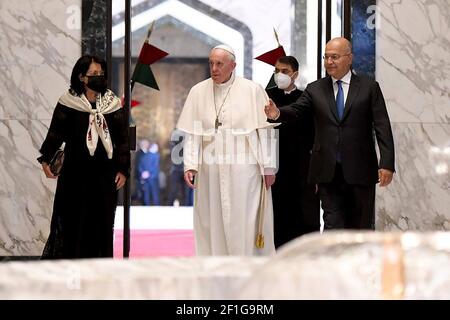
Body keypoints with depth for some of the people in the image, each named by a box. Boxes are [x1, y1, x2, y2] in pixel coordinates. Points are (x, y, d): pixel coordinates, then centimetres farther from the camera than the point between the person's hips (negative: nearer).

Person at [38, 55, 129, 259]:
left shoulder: (112, 104, 5)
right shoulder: (69, 103, -2)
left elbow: (122, 138, 7)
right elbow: (55, 133, -4)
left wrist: (122, 169, 3)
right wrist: (46, 160, -14)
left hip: (104, 173, 3)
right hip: (75, 172, -2)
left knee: (101, 223, 4)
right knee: (71, 221, -1)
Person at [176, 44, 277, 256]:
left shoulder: (252, 90, -1)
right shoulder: (198, 92, 6)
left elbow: (264, 131, 0)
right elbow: (192, 133, 5)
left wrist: (268, 167, -2)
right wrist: (189, 165, -4)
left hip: (243, 169, -3)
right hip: (209, 171, 3)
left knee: (244, 222, -1)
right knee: (212, 221, 6)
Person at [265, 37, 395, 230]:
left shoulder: (369, 88, 3)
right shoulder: (315, 89, 9)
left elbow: (383, 128, -2)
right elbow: (295, 110, -5)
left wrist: (386, 164, -11)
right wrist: (278, 113, -29)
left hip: (360, 172, -1)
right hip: (328, 173, 1)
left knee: (361, 228, 7)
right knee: (333, 226, -3)